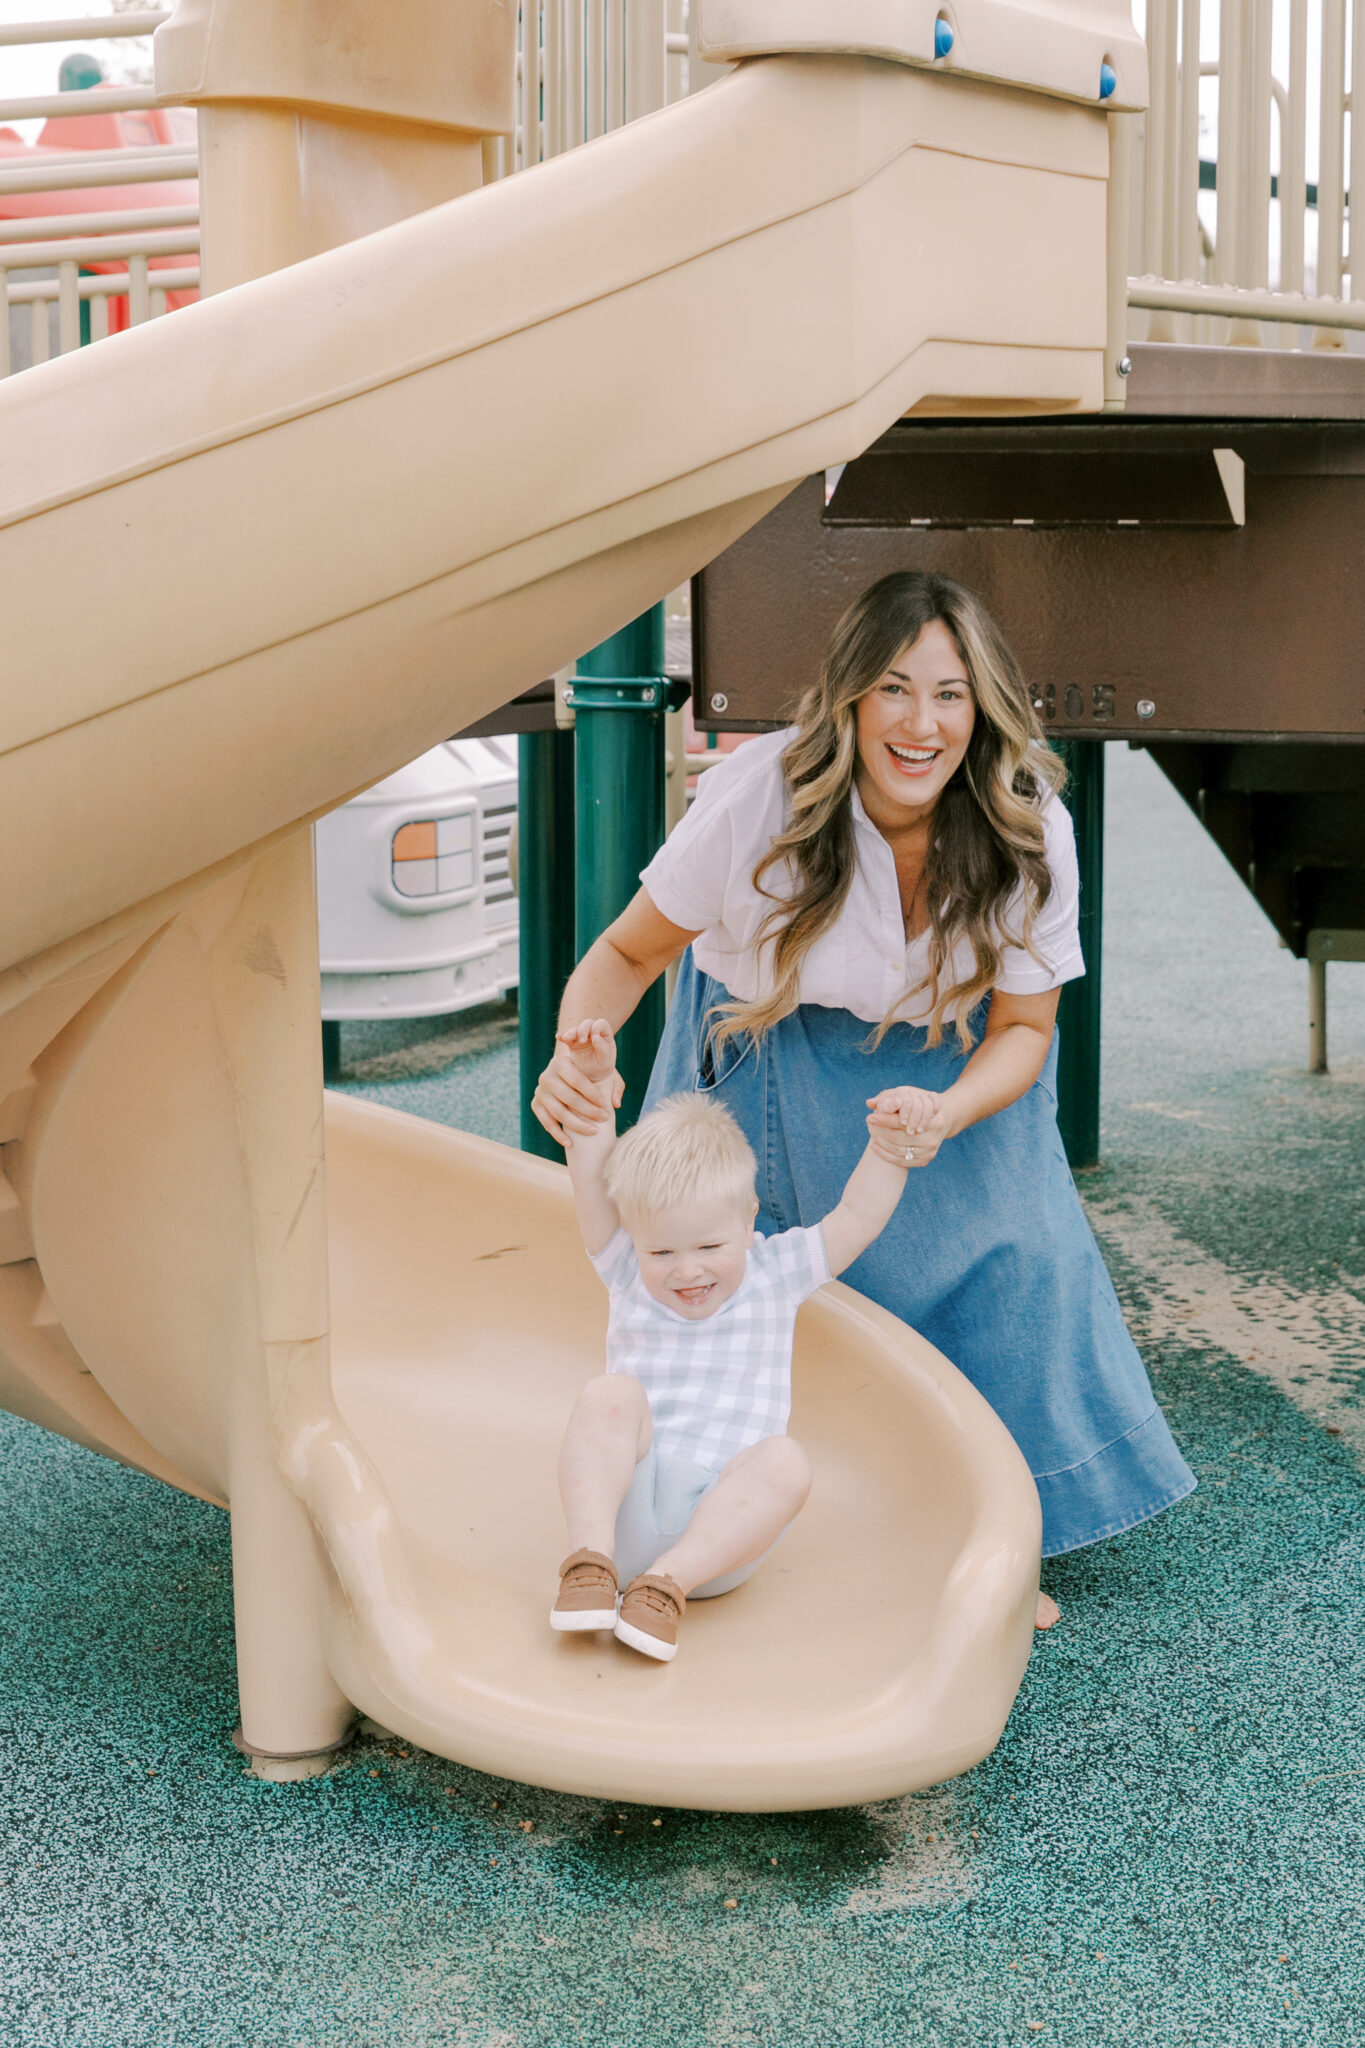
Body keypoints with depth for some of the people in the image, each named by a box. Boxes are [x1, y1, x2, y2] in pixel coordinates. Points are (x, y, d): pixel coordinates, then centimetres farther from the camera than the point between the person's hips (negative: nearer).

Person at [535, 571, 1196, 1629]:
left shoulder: (1029, 826, -25)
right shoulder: (760, 794, -31)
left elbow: (1023, 1025, -13)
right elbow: (630, 952, -17)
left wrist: (947, 1113, -35)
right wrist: (577, 1057, -38)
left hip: (945, 1060, 2)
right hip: (766, 1049, -1)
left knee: (1009, 1256, -11)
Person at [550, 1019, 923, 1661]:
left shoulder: (774, 1272, 10)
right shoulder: (630, 1273, 10)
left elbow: (857, 1216, 4)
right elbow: (591, 1176, -1)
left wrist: (892, 1145, -11)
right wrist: (592, 1079, -11)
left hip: (720, 1519, 0)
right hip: (627, 1506, 0)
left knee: (784, 1460, -31)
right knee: (610, 1393, -27)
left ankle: (668, 1583, -39)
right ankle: (590, 1557, -36)